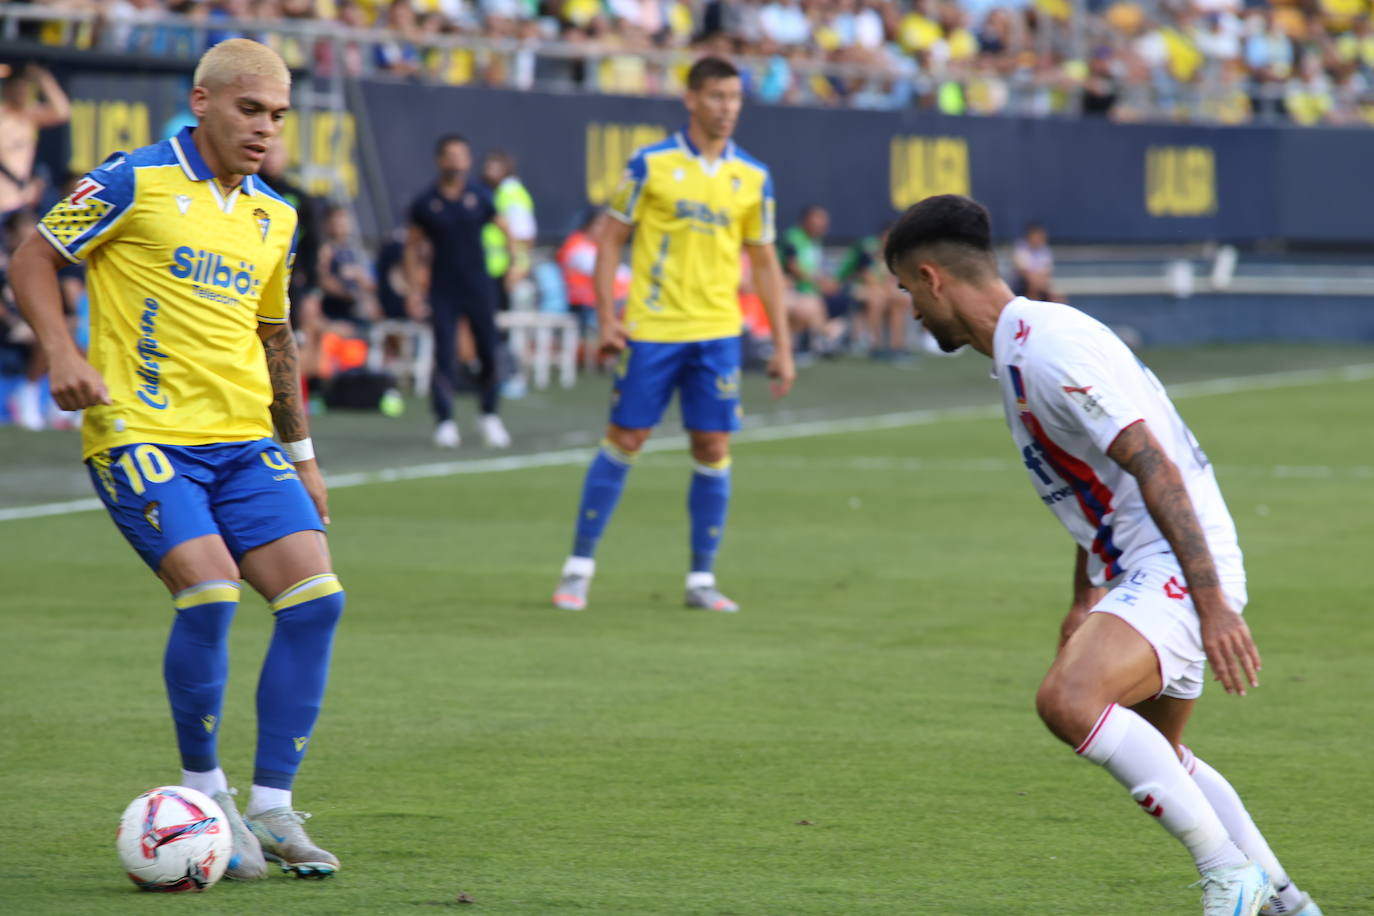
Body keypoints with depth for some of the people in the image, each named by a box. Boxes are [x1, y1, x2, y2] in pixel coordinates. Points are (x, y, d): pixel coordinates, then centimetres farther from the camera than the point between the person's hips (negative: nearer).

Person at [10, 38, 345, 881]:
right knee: (209, 591, -23)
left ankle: (271, 809, 0)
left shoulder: (274, 218, 14)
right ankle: (203, 792, -2)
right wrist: (63, 353, -14)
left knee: (317, 597, -8)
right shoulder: (135, 182, -4)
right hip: (142, 433, -6)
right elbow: (33, 259, 1)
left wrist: (300, 454, 26)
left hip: (243, 442, 6)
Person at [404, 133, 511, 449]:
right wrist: (413, 292, 0)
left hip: (479, 288, 2)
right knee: (444, 355, -9)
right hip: (443, 290, -2)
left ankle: (490, 417, 18)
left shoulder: (479, 196, 1)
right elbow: (413, 246, 4)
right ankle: (445, 421, -6)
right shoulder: (426, 203, -2)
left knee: (489, 354, 3)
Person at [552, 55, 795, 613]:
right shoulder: (650, 165, -2)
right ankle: (579, 566, 9)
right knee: (624, 441, -1)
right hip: (650, 330, -3)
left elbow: (765, 263, 12)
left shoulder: (753, 179, 7)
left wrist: (782, 347, 8)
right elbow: (612, 240, 1)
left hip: (717, 334, 3)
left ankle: (702, 578, 9)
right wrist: (606, 318, -8)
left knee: (713, 449, -1)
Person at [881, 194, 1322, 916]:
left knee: (1068, 699, -30)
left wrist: (1212, 603, -28)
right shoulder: (1019, 347, 15)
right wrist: (1085, 599, 33)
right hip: (1140, 571, 11)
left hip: (1181, 567, -11)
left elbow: (1155, 469, -24)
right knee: (1154, 756, 25)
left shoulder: (1049, 348, -18)